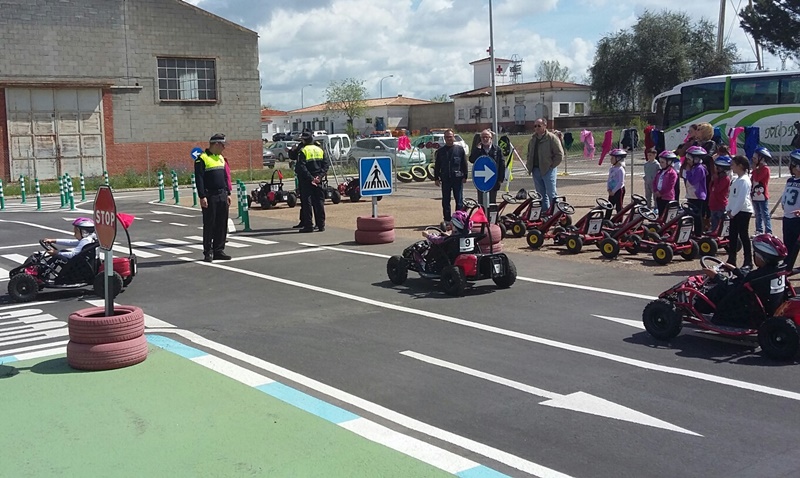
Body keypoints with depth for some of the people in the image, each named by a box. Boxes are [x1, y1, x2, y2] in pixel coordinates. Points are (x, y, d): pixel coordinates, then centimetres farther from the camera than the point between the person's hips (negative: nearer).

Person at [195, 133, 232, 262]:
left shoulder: (221, 158, 16)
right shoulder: (202, 159, -8)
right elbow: (199, 179, -13)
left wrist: (228, 193, 15)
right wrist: (202, 197, -19)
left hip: (222, 196, 7)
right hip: (210, 197, -7)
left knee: (222, 225, 7)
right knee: (209, 225, -3)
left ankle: (219, 251, 14)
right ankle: (208, 252, 3)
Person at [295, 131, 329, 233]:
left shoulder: (303, 151, -7)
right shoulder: (320, 150, 10)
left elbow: (301, 167, -17)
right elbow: (325, 165, 4)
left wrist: (310, 178, -17)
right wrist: (320, 176, -5)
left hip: (306, 181, -5)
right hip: (317, 181, 5)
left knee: (307, 202, -1)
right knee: (319, 202, 8)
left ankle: (308, 225, -3)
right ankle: (321, 225, 8)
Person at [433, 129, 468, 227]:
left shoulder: (460, 149, 3)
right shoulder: (440, 151, 9)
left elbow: (464, 164, 3)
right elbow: (437, 166, 11)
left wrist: (465, 176, -2)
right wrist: (436, 178, 5)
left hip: (457, 179, -2)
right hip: (445, 179, 2)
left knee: (459, 201, 0)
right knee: (445, 201, 6)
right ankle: (447, 220, 12)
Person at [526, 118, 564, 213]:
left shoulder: (552, 138, -7)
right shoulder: (533, 139, 14)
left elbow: (559, 155, -9)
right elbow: (529, 154, 25)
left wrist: (552, 166, -10)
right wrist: (530, 166, 13)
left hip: (548, 170, -7)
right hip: (536, 170, 7)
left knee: (551, 193, -7)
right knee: (541, 194, 11)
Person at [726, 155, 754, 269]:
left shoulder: (744, 180, -15)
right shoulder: (736, 179, 13)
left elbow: (742, 199, -20)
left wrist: (733, 212, -17)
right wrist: (728, 209, 5)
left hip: (743, 211, -9)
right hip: (734, 212, 9)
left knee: (743, 236, -3)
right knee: (732, 237, 11)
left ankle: (748, 262, 4)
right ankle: (731, 261, 17)